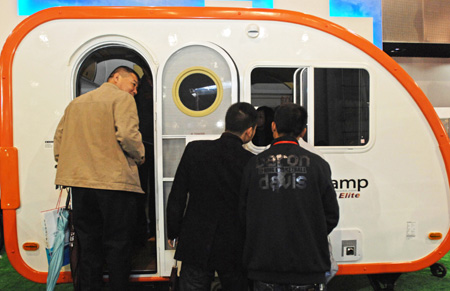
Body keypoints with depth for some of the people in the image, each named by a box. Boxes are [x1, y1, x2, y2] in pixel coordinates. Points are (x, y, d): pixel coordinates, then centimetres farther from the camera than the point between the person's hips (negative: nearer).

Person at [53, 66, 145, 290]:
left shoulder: (76, 103, 19)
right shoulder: (122, 98, -2)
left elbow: (59, 137, 18)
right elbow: (127, 134, -17)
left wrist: (64, 166, 21)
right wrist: (140, 156, -1)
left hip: (79, 182, 6)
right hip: (114, 181, -6)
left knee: (88, 244, 15)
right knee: (117, 244, 4)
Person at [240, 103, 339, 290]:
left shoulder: (254, 164, -6)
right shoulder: (317, 164, -7)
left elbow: (244, 214, 0)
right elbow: (331, 215, -2)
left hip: (264, 266, 1)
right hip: (308, 265, 0)